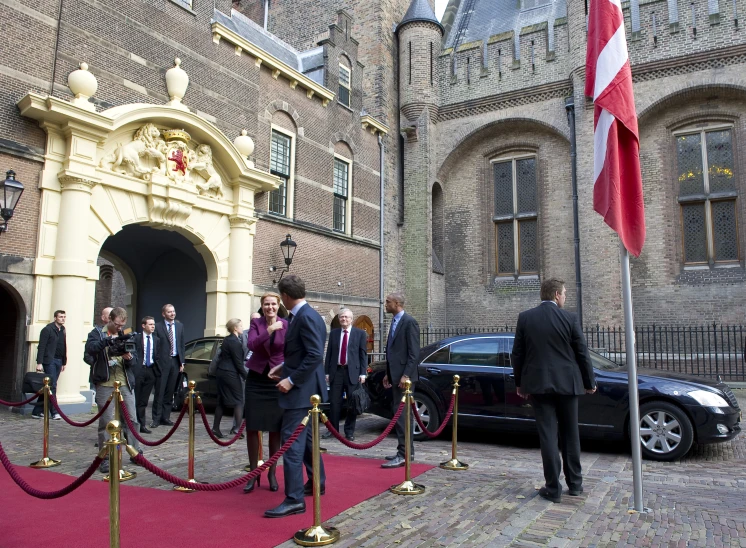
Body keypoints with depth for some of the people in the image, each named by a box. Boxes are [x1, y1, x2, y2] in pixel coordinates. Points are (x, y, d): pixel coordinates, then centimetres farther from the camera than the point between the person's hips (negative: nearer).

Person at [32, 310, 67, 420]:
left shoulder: (62, 331, 14)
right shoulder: (48, 329, -6)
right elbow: (41, 347, -10)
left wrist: (64, 362, 14)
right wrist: (39, 362, -16)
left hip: (58, 361, 7)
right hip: (49, 360, -6)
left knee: (48, 386, 8)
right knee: (52, 386, -6)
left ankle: (37, 411, 14)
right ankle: (54, 412, -2)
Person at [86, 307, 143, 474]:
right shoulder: (97, 333, 5)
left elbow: (135, 361, 12)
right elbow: (90, 348, -16)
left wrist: (129, 358, -10)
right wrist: (108, 340, -28)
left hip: (125, 384, 4)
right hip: (105, 385, -3)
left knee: (132, 419, 6)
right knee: (106, 422, -1)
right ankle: (105, 458, 10)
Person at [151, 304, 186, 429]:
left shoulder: (180, 326, 11)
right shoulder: (158, 327, -2)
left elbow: (182, 345, 11)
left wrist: (182, 362, 6)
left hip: (175, 362, 4)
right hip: (162, 362, -4)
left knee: (170, 392, 8)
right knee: (159, 392, -1)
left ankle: (165, 417, 16)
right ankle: (156, 419, 6)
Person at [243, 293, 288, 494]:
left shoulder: (286, 325, -3)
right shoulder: (256, 323, -1)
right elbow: (252, 345, -18)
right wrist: (269, 330, -30)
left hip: (277, 381, -1)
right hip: (256, 380, 1)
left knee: (275, 429, 4)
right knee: (252, 428, 1)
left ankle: (272, 473, 18)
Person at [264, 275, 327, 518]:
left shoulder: (306, 317, -19)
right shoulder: (304, 315, 11)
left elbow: (315, 355, -26)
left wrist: (291, 380, -23)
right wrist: (284, 367, 11)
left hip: (301, 389, -11)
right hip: (303, 388, 11)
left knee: (292, 442, -7)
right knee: (305, 437, 21)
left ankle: (294, 499, -2)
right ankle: (317, 482, 35)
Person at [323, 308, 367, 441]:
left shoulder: (360, 333, 2)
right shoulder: (333, 333, 9)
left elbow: (363, 354, 0)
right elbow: (329, 353, 9)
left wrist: (362, 373, -5)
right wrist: (327, 371, 4)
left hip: (352, 372, -2)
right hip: (336, 371, 2)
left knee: (352, 403, 4)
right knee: (334, 402, 6)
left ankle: (349, 431, 16)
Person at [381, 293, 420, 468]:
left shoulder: (409, 322, -12)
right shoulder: (394, 322, 16)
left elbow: (414, 352, -17)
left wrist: (406, 375, -21)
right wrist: (388, 374, 17)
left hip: (404, 375, -9)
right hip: (395, 374, 10)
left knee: (401, 413, -9)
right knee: (400, 413, 13)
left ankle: (403, 455, -6)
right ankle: (406, 450, 22)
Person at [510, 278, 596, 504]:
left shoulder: (525, 318, -1)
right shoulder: (570, 318, -5)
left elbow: (517, 354, 2)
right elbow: (582, 353, -1)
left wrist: (519, 383, 12)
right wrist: (589, 382, 11)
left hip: (538, 384, 0)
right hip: (567, 383, 0)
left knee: (548, 434, 3)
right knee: (570, 433, 15)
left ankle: (553, 488, 5)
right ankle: (575, 483, 24)